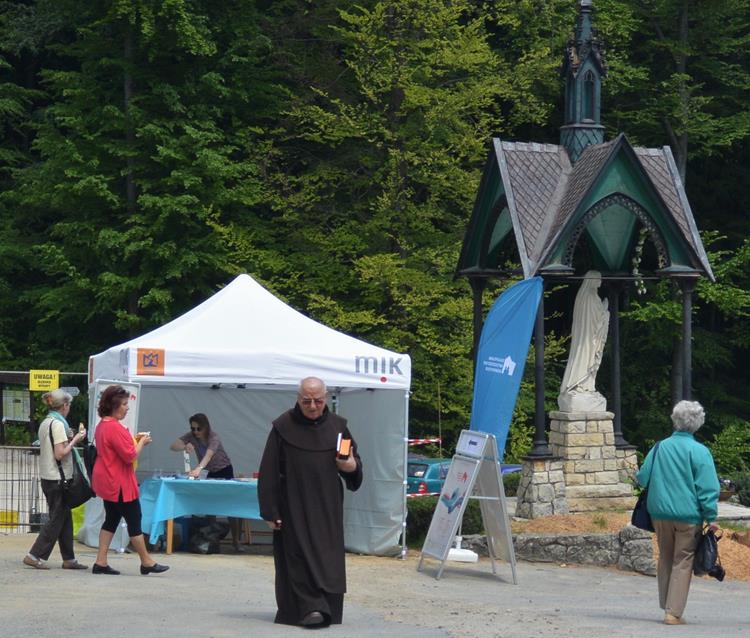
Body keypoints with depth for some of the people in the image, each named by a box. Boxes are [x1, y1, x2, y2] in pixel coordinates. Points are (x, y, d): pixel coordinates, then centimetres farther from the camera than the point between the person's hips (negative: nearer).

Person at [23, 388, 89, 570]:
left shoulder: (45, 423, 13)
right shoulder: (58, 424, -15)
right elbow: (60, 454, -20)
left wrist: (71, 439, 13)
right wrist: (75, 440, -9)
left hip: (47, 477, 9)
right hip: (58, 478, -9)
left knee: (64, 518, 12)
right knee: (57, 519, -3)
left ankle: (69, 558, 14)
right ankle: (34, 556, -4)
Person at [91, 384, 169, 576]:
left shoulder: (102, 426, 12)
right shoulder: (115, 428, -22)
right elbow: (130, 455, -22)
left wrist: (135, 440, 11)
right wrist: (142, 442, -6)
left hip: (107, 483, 10)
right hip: (119, 484, -10)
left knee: (111, 520, 13)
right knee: (134, 521, 0)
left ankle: (101, 562, 9)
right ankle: (147, 563, 8)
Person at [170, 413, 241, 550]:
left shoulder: (214, 438, -29)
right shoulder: (191, 436, -14)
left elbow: (209, 454, -47)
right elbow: (173, 446, -22)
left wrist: (199, 468, -64)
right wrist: (185, 446, -44)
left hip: (225, 471, -5)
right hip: (211, 473, 5)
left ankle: (236, 541, -1)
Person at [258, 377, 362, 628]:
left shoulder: (337, 426, 5)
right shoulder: (283, 427, -4)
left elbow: (354, 460, 15)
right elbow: (269, 472, -4)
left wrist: (352, 467, -11)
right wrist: (270, 511, -8)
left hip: (327, 508, 3)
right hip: (294, 507, -3)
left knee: (327, 558, 2)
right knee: (300, 556, -8)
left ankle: (326, 609, 9)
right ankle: (310, 607, -11)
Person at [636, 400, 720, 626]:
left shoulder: (660, 447, 1)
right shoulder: (699, 451, -10)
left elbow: (642, 478, 9)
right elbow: (708, 488, -11)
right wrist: (711, 518, -6)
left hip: (660, 513, 4)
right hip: (689, 515, -4)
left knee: (665, 558, 18)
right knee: (683, 562, 2)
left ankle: (666, 605, 23)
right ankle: (673, 612, -3)